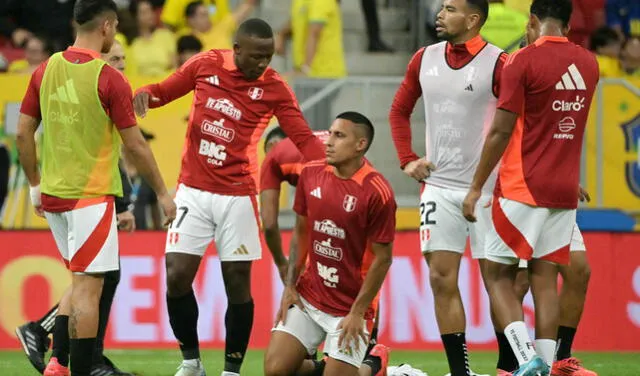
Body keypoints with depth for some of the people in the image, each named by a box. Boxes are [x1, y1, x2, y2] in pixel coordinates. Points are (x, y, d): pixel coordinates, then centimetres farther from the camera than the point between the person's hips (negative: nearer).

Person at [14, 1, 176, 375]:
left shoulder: (46, 71, 4)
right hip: (92, 194, -6)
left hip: (52, 192, 6)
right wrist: (163, 193, 0)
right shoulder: (110, 79, -12)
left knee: (83, 283, 19)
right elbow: (135, 144, -10)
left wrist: (35, 184, 19)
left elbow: (23, 133, 8)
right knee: (88, 288, -4)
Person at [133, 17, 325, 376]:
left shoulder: (274, 88, -7)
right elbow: (164, 90, 11)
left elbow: (305, 140, -8)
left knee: (238, 283, 0)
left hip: (237, 196, -1)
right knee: (177, 276, -4)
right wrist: (145, 94, -12)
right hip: (193, 191, 1)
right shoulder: (206, 64, -3)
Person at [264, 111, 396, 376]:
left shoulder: (376, 193, -17)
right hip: (308, 296, 5)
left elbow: (382, 258, -12)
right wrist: (290, 286, 5)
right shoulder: (311, 174, 0)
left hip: (350, 307, -5)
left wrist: (357, 313, -13)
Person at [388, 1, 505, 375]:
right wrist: (408, 159, 11)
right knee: (442, 278, 1)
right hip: (440, 186, 5)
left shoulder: (497, 64, -11)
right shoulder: (425, 60, 7)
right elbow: (400, 110, 21)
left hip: (486, 187, -5)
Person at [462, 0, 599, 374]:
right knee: (546, 279, 6)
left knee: (498, 274, 3)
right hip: (565, 190, 5)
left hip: (522, 189, -5)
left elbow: (501, 132, -11)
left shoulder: (524, 61, -10)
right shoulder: (588, 63, 8)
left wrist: (476, 187, -6)